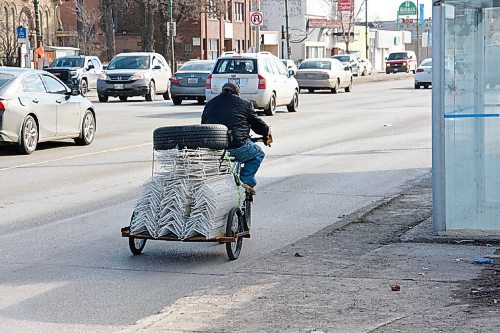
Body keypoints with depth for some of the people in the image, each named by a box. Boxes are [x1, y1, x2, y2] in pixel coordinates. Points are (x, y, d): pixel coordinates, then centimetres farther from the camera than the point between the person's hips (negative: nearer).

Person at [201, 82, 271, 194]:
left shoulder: (209, 105, 21)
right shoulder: (245, 104, 9)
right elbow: (257, 124, 15)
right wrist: (267, 133, 35)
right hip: (237, 146, -5)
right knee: (258, 154, 23)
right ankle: (247, 180, 6)